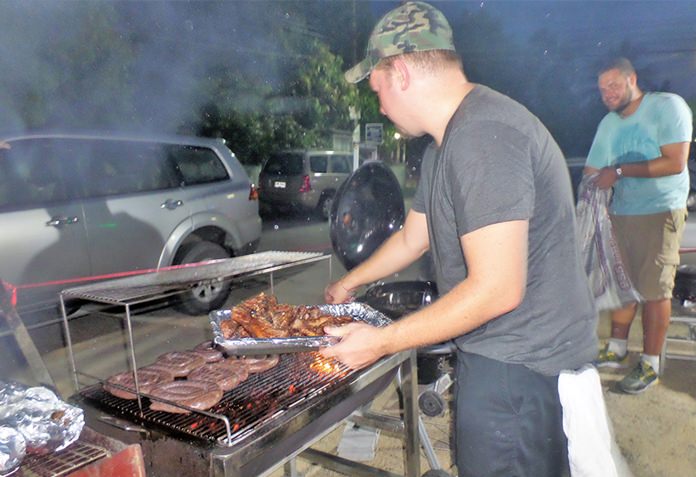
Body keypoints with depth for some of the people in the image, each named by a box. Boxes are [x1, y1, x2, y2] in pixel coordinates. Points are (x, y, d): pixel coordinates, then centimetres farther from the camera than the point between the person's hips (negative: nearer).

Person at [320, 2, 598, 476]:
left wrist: (382, 341, -20)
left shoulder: (483, 135, -24)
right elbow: (411, 239, 20)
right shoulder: (448, 139, 10)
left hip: (522, 361, -9)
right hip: (496, 353, 9)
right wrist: (348, 284, 30)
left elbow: (497, 289, -27)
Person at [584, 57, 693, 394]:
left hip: (660, 211, -5)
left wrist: (620, 171, -16)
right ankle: (617, 350, 23)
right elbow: (592, 174, 5)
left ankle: (650, 365, 8)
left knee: (654, 290, -2)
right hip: (620, 212, 6)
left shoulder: (668, 107, -8)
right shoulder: (608, 125, 9)